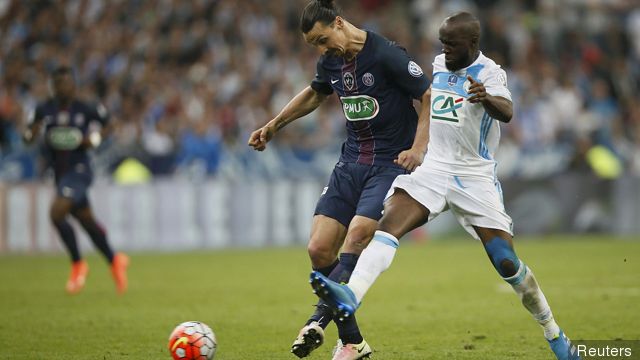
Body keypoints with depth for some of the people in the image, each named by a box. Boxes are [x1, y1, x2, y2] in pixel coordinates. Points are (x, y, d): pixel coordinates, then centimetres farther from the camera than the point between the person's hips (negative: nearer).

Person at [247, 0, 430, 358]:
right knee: (319, 249, -5)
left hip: (392, 163, -7)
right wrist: (274, 125, 30)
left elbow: (431, 98, -11)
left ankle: (319, 322, -25)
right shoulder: (331, 61, 6)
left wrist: (419, 149, -20)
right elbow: (315, 94, 29)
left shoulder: (387, 55, -15)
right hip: (352, 162, 7)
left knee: (357, 236, -27)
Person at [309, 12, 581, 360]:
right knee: (388, 223, -23)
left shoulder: (488, 72, -10)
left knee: (507, 264, -6)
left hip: (475, 178, -4)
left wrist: (487, 99, -52)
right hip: (432, 169, 4)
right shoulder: (439, 65, 9)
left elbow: (506, 111, -31)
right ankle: (351, 296, -42)